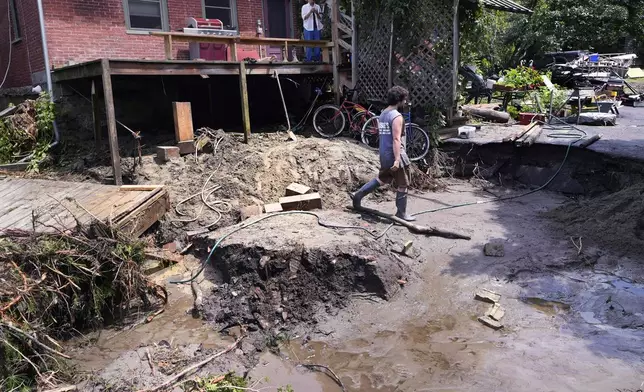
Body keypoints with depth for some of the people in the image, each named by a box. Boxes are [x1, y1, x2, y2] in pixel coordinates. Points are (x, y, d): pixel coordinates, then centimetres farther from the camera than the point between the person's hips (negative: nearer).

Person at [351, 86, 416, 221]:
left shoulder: (383, 114, 12)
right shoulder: (397, 116, -17)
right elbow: (396, 139, -23)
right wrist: (397, 159, -25)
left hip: (384, 154, 9)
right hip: (394, 155, -9)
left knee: (382, 179, 23)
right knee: (402, 185, 3)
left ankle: (358, 195, 21)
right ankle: (401, 213, 11)